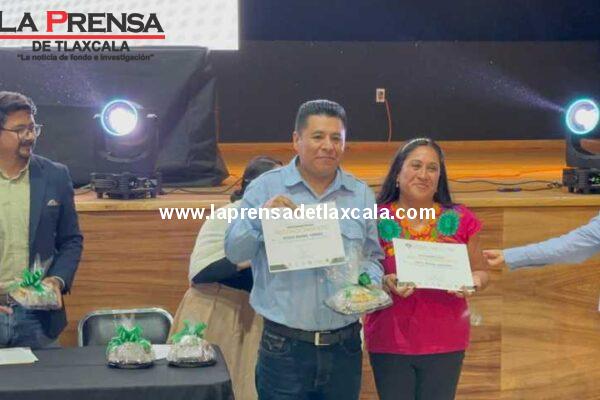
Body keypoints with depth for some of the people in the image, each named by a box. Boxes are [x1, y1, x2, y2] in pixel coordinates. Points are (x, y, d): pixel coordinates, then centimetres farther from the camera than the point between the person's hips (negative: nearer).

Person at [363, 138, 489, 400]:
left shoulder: (460, 220, 3)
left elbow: (480, 271, 11)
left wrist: (472, 282, -11)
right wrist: (385, 282, -21)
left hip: (445, 343, 2)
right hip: (389, 342, -1)